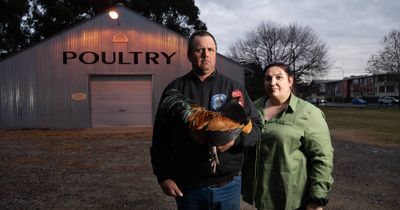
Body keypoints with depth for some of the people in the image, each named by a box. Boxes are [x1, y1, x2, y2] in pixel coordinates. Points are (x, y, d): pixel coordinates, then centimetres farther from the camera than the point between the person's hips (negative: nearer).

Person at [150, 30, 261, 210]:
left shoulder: (233, 88, 4)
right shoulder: (175, 89, 3)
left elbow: (255, 126, 3)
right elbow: (161, 137, 3)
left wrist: (236, 139, -18)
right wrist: (163, 176, -3)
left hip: (228, 186, 1)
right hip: (187, 187, -1)